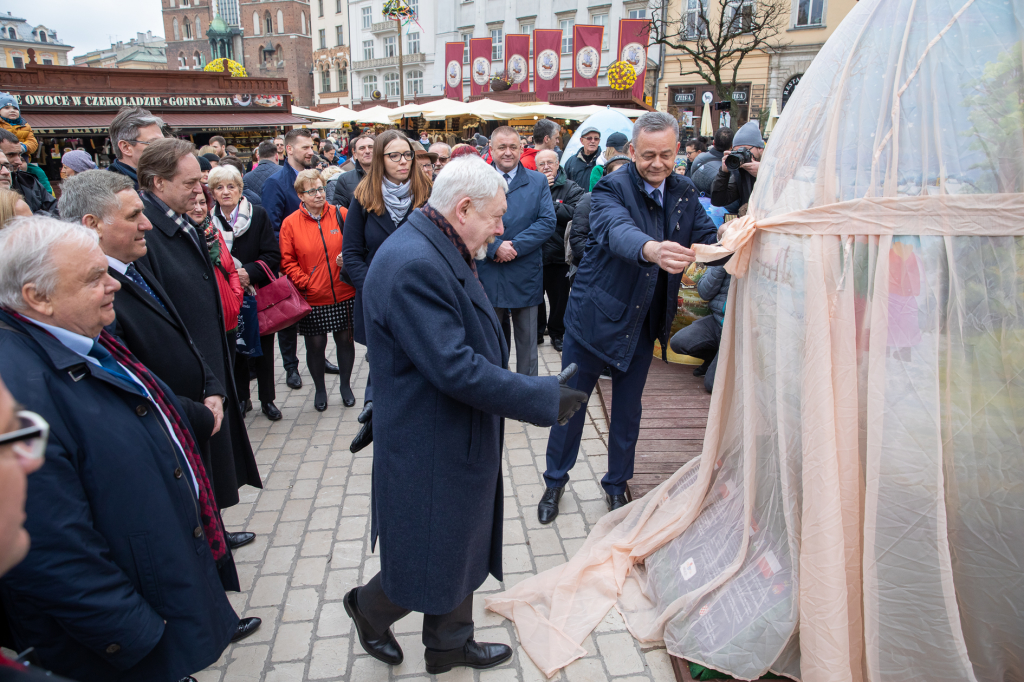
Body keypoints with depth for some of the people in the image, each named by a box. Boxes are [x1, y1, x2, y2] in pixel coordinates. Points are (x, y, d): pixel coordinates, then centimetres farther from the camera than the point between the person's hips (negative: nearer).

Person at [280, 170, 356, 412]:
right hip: (312, 299, -1)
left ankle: (345, 385, 32)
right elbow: (287, 261, 1)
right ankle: (320, 389, 29)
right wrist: (305, 283, -11)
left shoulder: (340, 214, 0)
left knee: (345, 339, 11)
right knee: (315, 345, 8)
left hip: (344, 294, 1)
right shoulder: (290, 223, -2)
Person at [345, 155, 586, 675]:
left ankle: (449, 646, 45)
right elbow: (455, 369, -31)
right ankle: (369, 606, 42)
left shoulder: (436, 251, 6)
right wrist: (544, 398, -23)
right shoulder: (414, 264, -27)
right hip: (431, 450, -10)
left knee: (459, 550, 24)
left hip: (456, 440, 10)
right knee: (431, 561, 12)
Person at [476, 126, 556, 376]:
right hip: (488, 273, 0)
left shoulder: (538, 181, 5)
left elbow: (548, 221, -5)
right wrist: (495, 247, -19)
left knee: (527, 340, 9)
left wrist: (515, 246, -16)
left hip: (525, 276, 0)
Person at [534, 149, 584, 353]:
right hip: (534, 253, 1)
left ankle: (557, 333, 25)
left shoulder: (571, 188, 0)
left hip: (559, 254, -1)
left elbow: (576, 212, -18)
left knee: (559, 297, 9)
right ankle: (537, 331, 29)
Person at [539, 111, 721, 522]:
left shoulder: (684, 193, 1)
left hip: (644, 322, 4)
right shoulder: (612, 189, -18)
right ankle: (555, 482, 31)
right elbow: (617, 231, -38)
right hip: (595, 315, -4)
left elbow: (708, 239, -2)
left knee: (628, 408, 16)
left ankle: (617, 485, 37)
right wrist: (649, 249, -60)